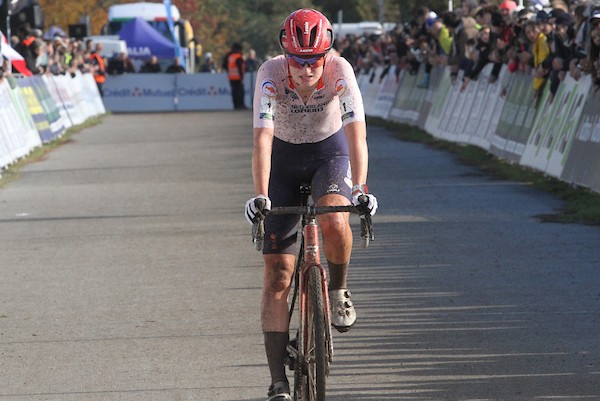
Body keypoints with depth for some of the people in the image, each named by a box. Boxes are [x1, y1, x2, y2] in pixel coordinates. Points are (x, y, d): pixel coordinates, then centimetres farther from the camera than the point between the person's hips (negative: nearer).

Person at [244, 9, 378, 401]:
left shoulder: (340, 71, -26)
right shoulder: (271, 74, -27)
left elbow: (356, 133, -33)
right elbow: (262, 137, -35)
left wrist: (360, 188, -46)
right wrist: (260, 195, -47)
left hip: (330, 152, 0)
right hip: (284, 158, 0)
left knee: (334, 222, -35)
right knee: (277, 273, -7)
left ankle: (338, 291, -3)